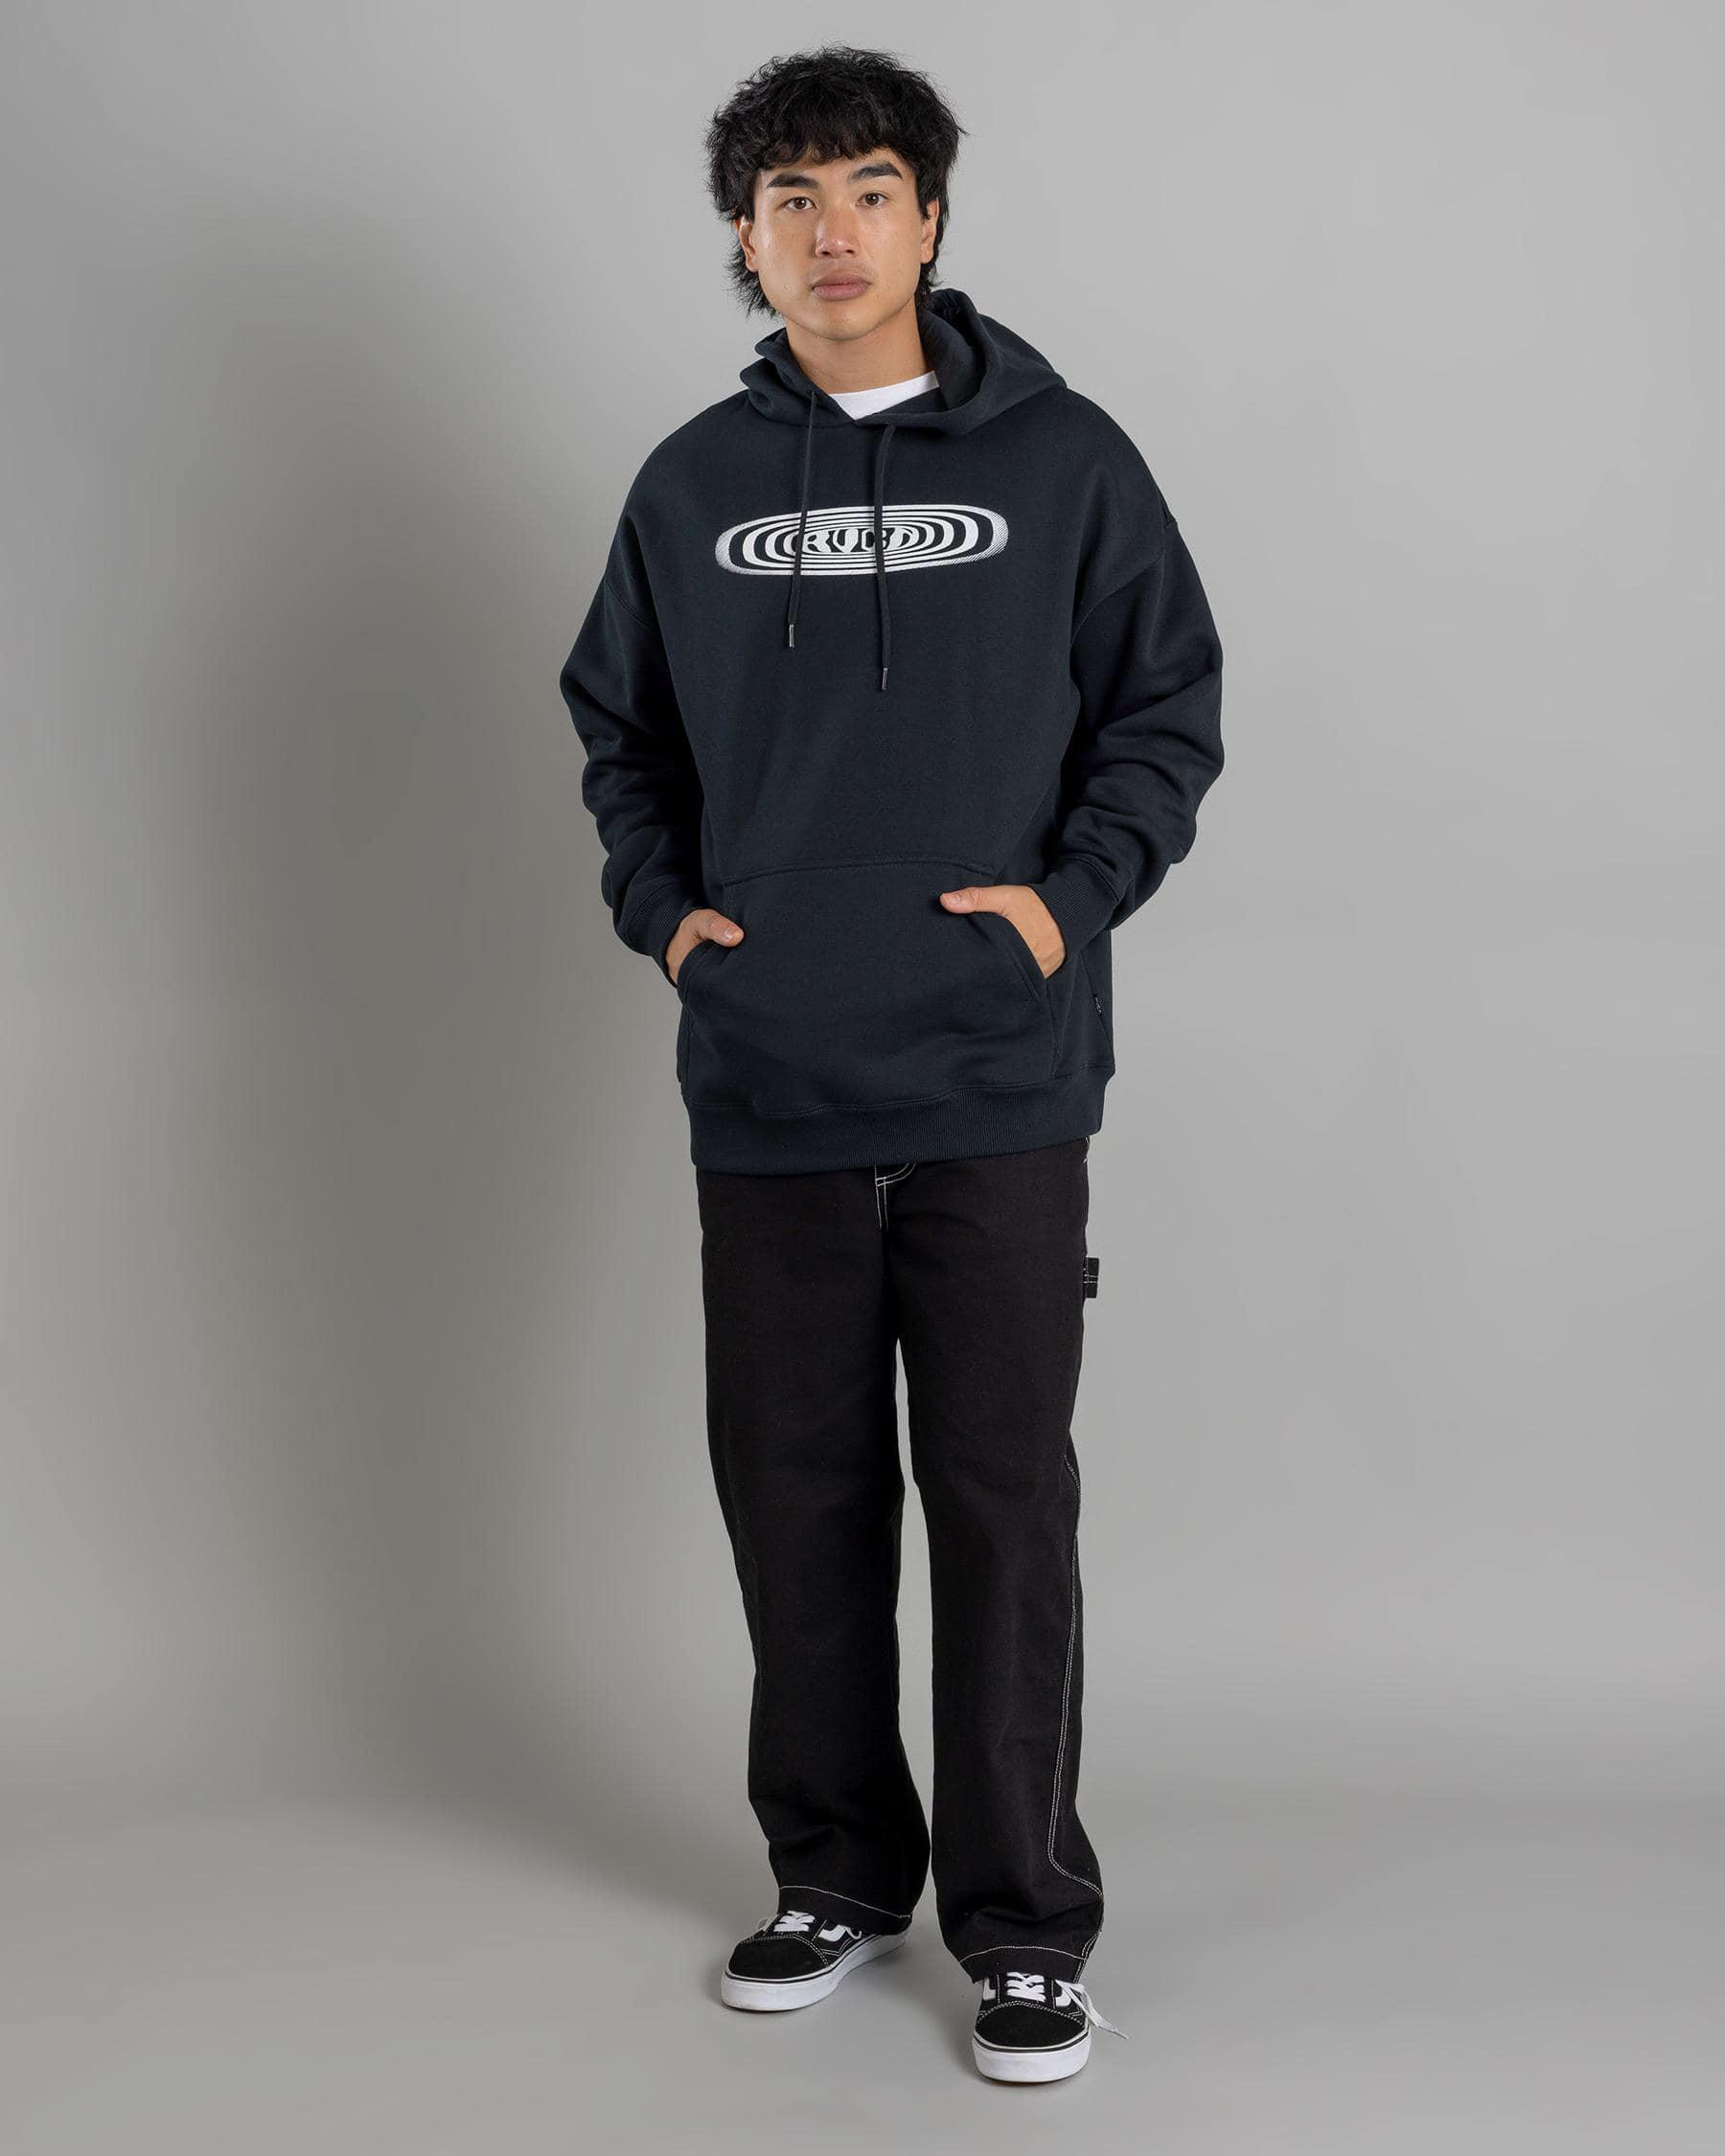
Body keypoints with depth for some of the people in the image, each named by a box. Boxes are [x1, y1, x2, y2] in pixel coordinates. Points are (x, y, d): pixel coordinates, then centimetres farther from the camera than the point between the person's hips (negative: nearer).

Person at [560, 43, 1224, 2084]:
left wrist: (1072, 889, -8)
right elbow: (618, 727, 18)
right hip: (763, 1087, 3)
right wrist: (661, 903, 3)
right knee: (793, 1489, 10)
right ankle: (838, 1873, 27)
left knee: (1002, 1497, 0)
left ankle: (1024, 1918, 12)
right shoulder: (693, 481, 9)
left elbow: (1168, 707, 5)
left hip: (996, 1088, -3)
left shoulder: (1060, 458, 2)